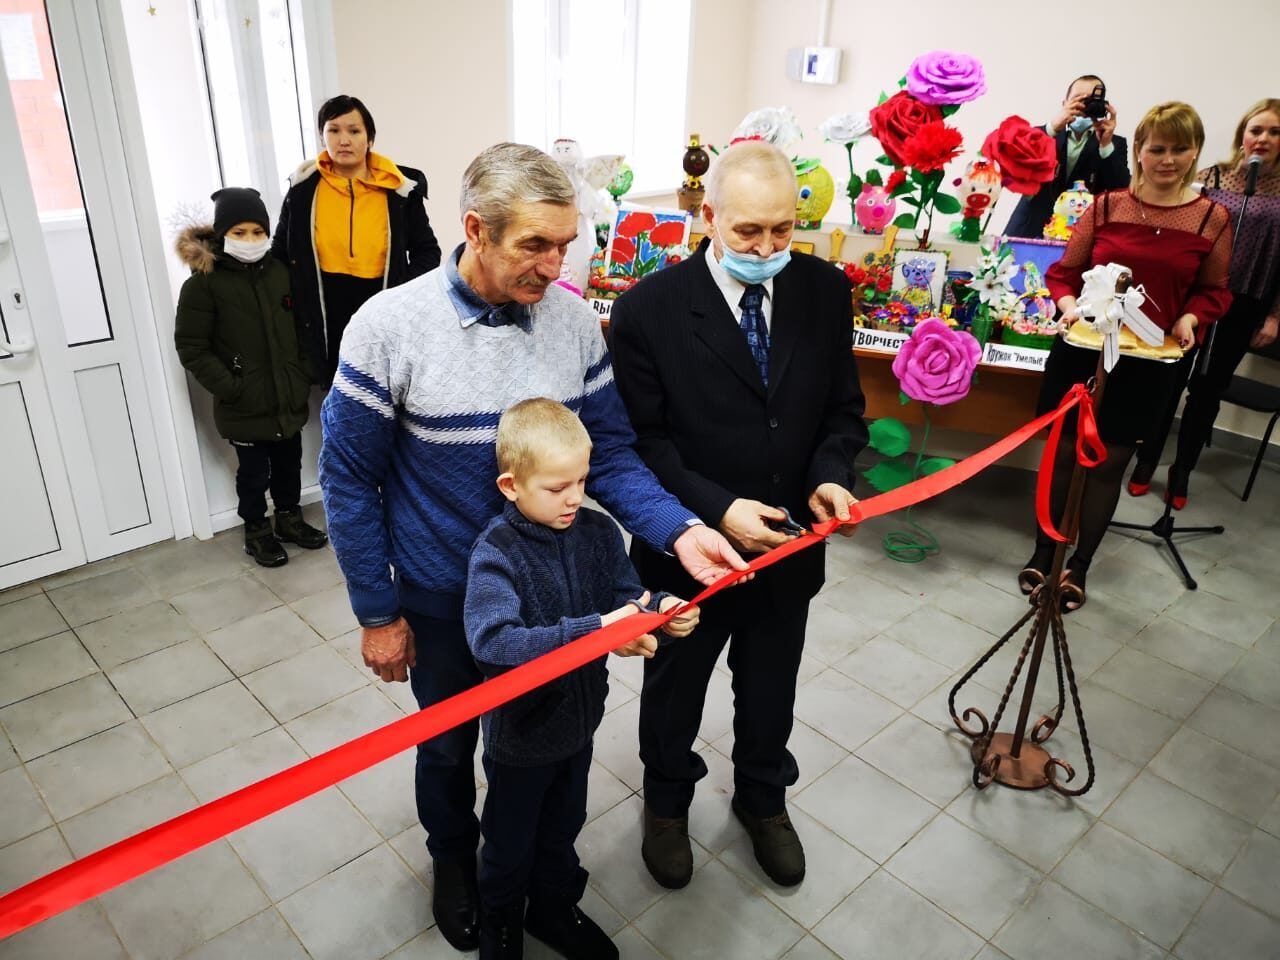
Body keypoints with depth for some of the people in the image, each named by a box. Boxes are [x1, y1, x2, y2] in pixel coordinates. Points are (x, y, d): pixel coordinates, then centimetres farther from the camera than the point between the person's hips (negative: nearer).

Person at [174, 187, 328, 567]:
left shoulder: (281, 270, 3)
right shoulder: (204, 282, -10)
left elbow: (303, 326, 11)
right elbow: (191, 347, -10)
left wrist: (305, 374, 3)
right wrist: (230, 388, -15)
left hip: (289, 396, 4)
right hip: (245, 404, -4)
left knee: (289, 462, 17)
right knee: (253, 471, 9)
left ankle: (289, 518, 37)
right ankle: (256, 530, 27)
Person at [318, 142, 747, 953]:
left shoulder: (574, 320, -12)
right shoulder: (388, 327, -21)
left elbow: (611, 453, -6)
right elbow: (351, 480, -13)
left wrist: (680, 530, -23)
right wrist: (377, 613, -9)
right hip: (440, 600, -2)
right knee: (449, 744, 22)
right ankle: (455, 858, 54)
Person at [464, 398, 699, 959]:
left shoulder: (598, 533, -11)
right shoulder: (496, 553, -27)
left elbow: (628, 599, -5)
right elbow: (492, 641, -39)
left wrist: (661, 610, -29)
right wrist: (592, 631, -45)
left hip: (579, 718, 5)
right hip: (520, 731, -4)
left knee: (563, 827, 28)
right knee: (511, 841, 21)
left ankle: (554, 909, 55)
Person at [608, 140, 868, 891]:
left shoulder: (826, 291, -7)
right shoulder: (649, 309, -18)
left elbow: (842, 405, 2)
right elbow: (642, 439, -15)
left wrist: (830, 475, -17)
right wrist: (715, 510, -26)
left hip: (789, 545, 4)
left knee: (771, 691, 25)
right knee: (674, 692, 22)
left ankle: (763, 798, 55)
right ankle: (667, 802, 52)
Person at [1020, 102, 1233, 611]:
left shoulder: (1213, 219, 0)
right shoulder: (1106, 206, 1)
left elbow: (1214, 291, 8)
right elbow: (1064, 272, 4)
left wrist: (1190, 319, -12)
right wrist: (1069, 306, -15)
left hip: (1148, 362, 0)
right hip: (1082, 349, 0)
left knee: (1110, 462, 8)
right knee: (1064, 451, 8)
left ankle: (1079, 565, 23)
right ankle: (1042, 553, 25)